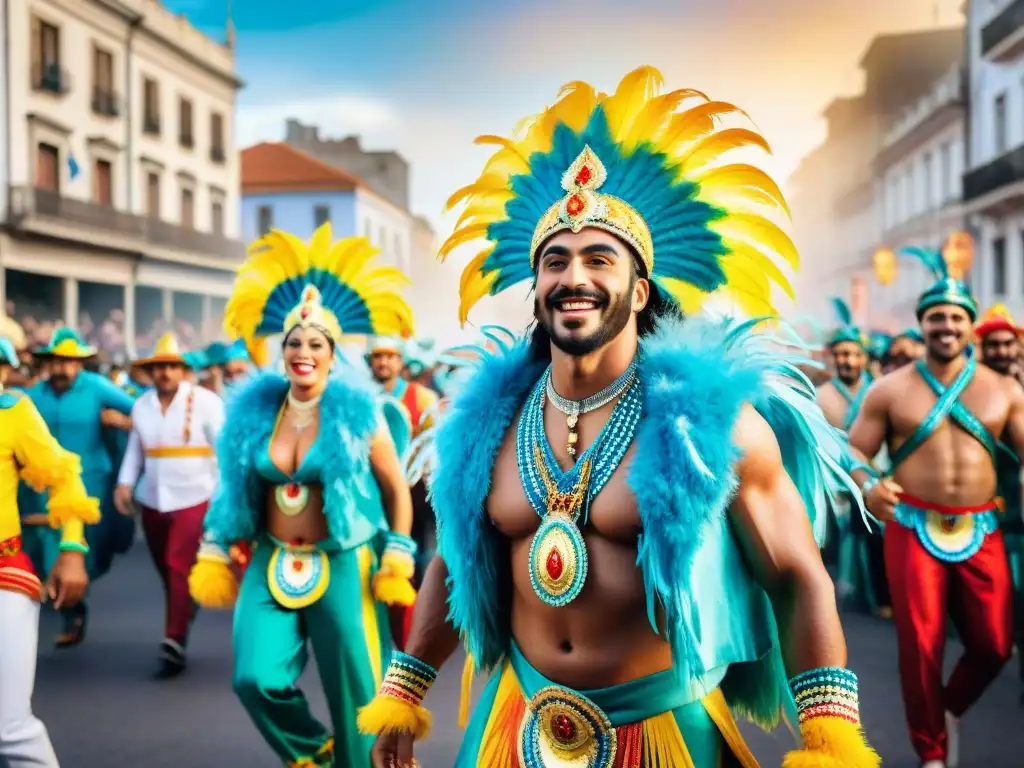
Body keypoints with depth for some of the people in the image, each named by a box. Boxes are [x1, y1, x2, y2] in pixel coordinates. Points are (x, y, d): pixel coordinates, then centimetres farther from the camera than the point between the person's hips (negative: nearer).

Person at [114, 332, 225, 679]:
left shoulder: (204, 401, -8)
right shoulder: (141, 404, 7)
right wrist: (125, 483, 0)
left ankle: (174, 644, -6)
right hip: (152, 500, 5)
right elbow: (135, 449, 14)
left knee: (180, 567, -11)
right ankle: (188, 605, 33)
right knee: (166, 570, 13)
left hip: (194, 497, -5)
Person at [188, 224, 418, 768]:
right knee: (257, 680, -10)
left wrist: (398, 560, -5)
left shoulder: (357, 409, -8)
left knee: (354, 692, 4)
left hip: (342, 566, -3)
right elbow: (234, 487, 12)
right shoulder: (254, 407, 1)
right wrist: (214, 553, 11)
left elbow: (397, 489, -2)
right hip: (271, 562, 3)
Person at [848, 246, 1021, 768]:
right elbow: (853, 452, 1)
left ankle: (950, 710, 35)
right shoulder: (890, 390, 2)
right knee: (921, 645, 0)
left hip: (981, 530, 2)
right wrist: (868, 486, -21)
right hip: (913, 528, -2)